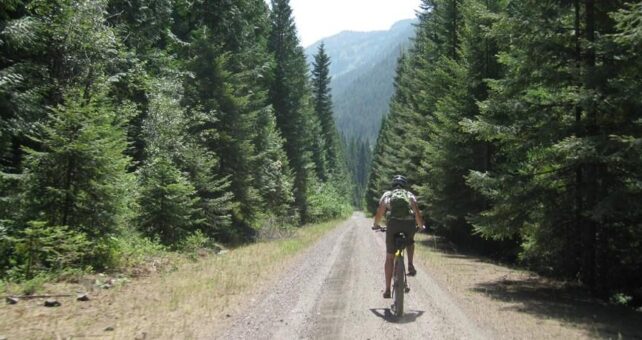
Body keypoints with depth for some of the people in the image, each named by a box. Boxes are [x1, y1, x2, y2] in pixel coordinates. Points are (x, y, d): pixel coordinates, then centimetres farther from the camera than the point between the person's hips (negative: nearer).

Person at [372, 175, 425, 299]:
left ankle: (387, 290, 10)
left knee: (389, 258, 11)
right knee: (410, 242, 36)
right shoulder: (410, 195, 21)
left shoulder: (387, 195, 20)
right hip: (409, 224, 1)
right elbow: (417, 213, 9)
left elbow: (379, 213, 11)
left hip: (393, 225, -1)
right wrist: (421, 226, 24)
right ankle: (410, 265, 13)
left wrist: (376, 225, 27)